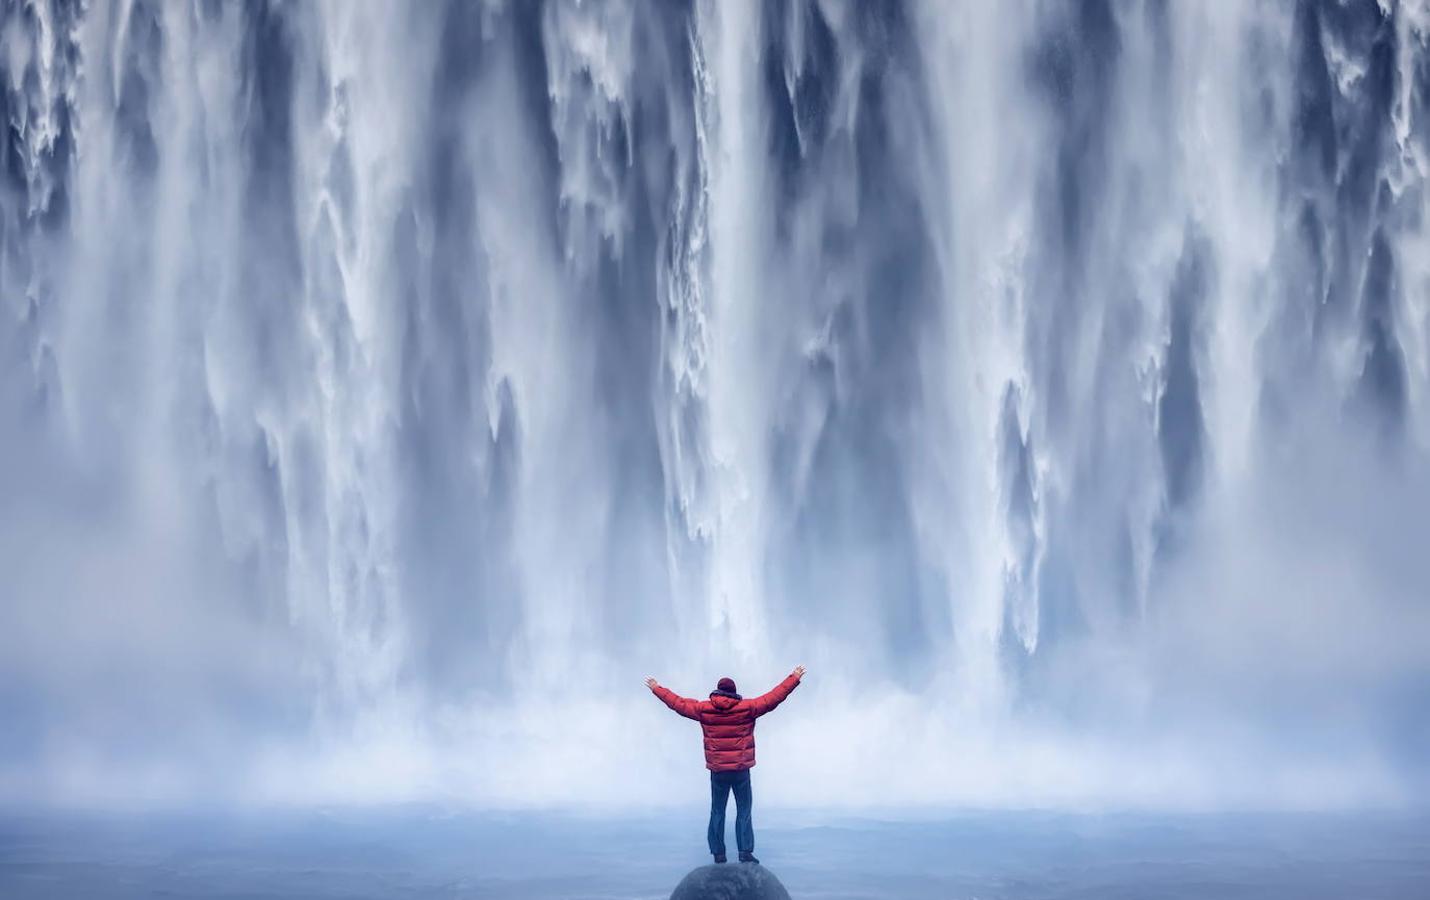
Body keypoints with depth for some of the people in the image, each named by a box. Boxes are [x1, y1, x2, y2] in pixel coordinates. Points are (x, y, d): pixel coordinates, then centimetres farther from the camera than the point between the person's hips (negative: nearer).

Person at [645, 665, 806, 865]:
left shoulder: (704, 709, -2)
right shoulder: (747, 708, -6)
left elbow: (678, 703, 9)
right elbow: (774, 697, -2)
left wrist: (656, 689, 23)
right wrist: (794, 678, 7)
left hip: (717, 770, 1)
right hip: (741, 769, -1)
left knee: (717, 811, 12)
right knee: (744, 810, 7)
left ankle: (718, 854, 14)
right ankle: (746, 852, 1)